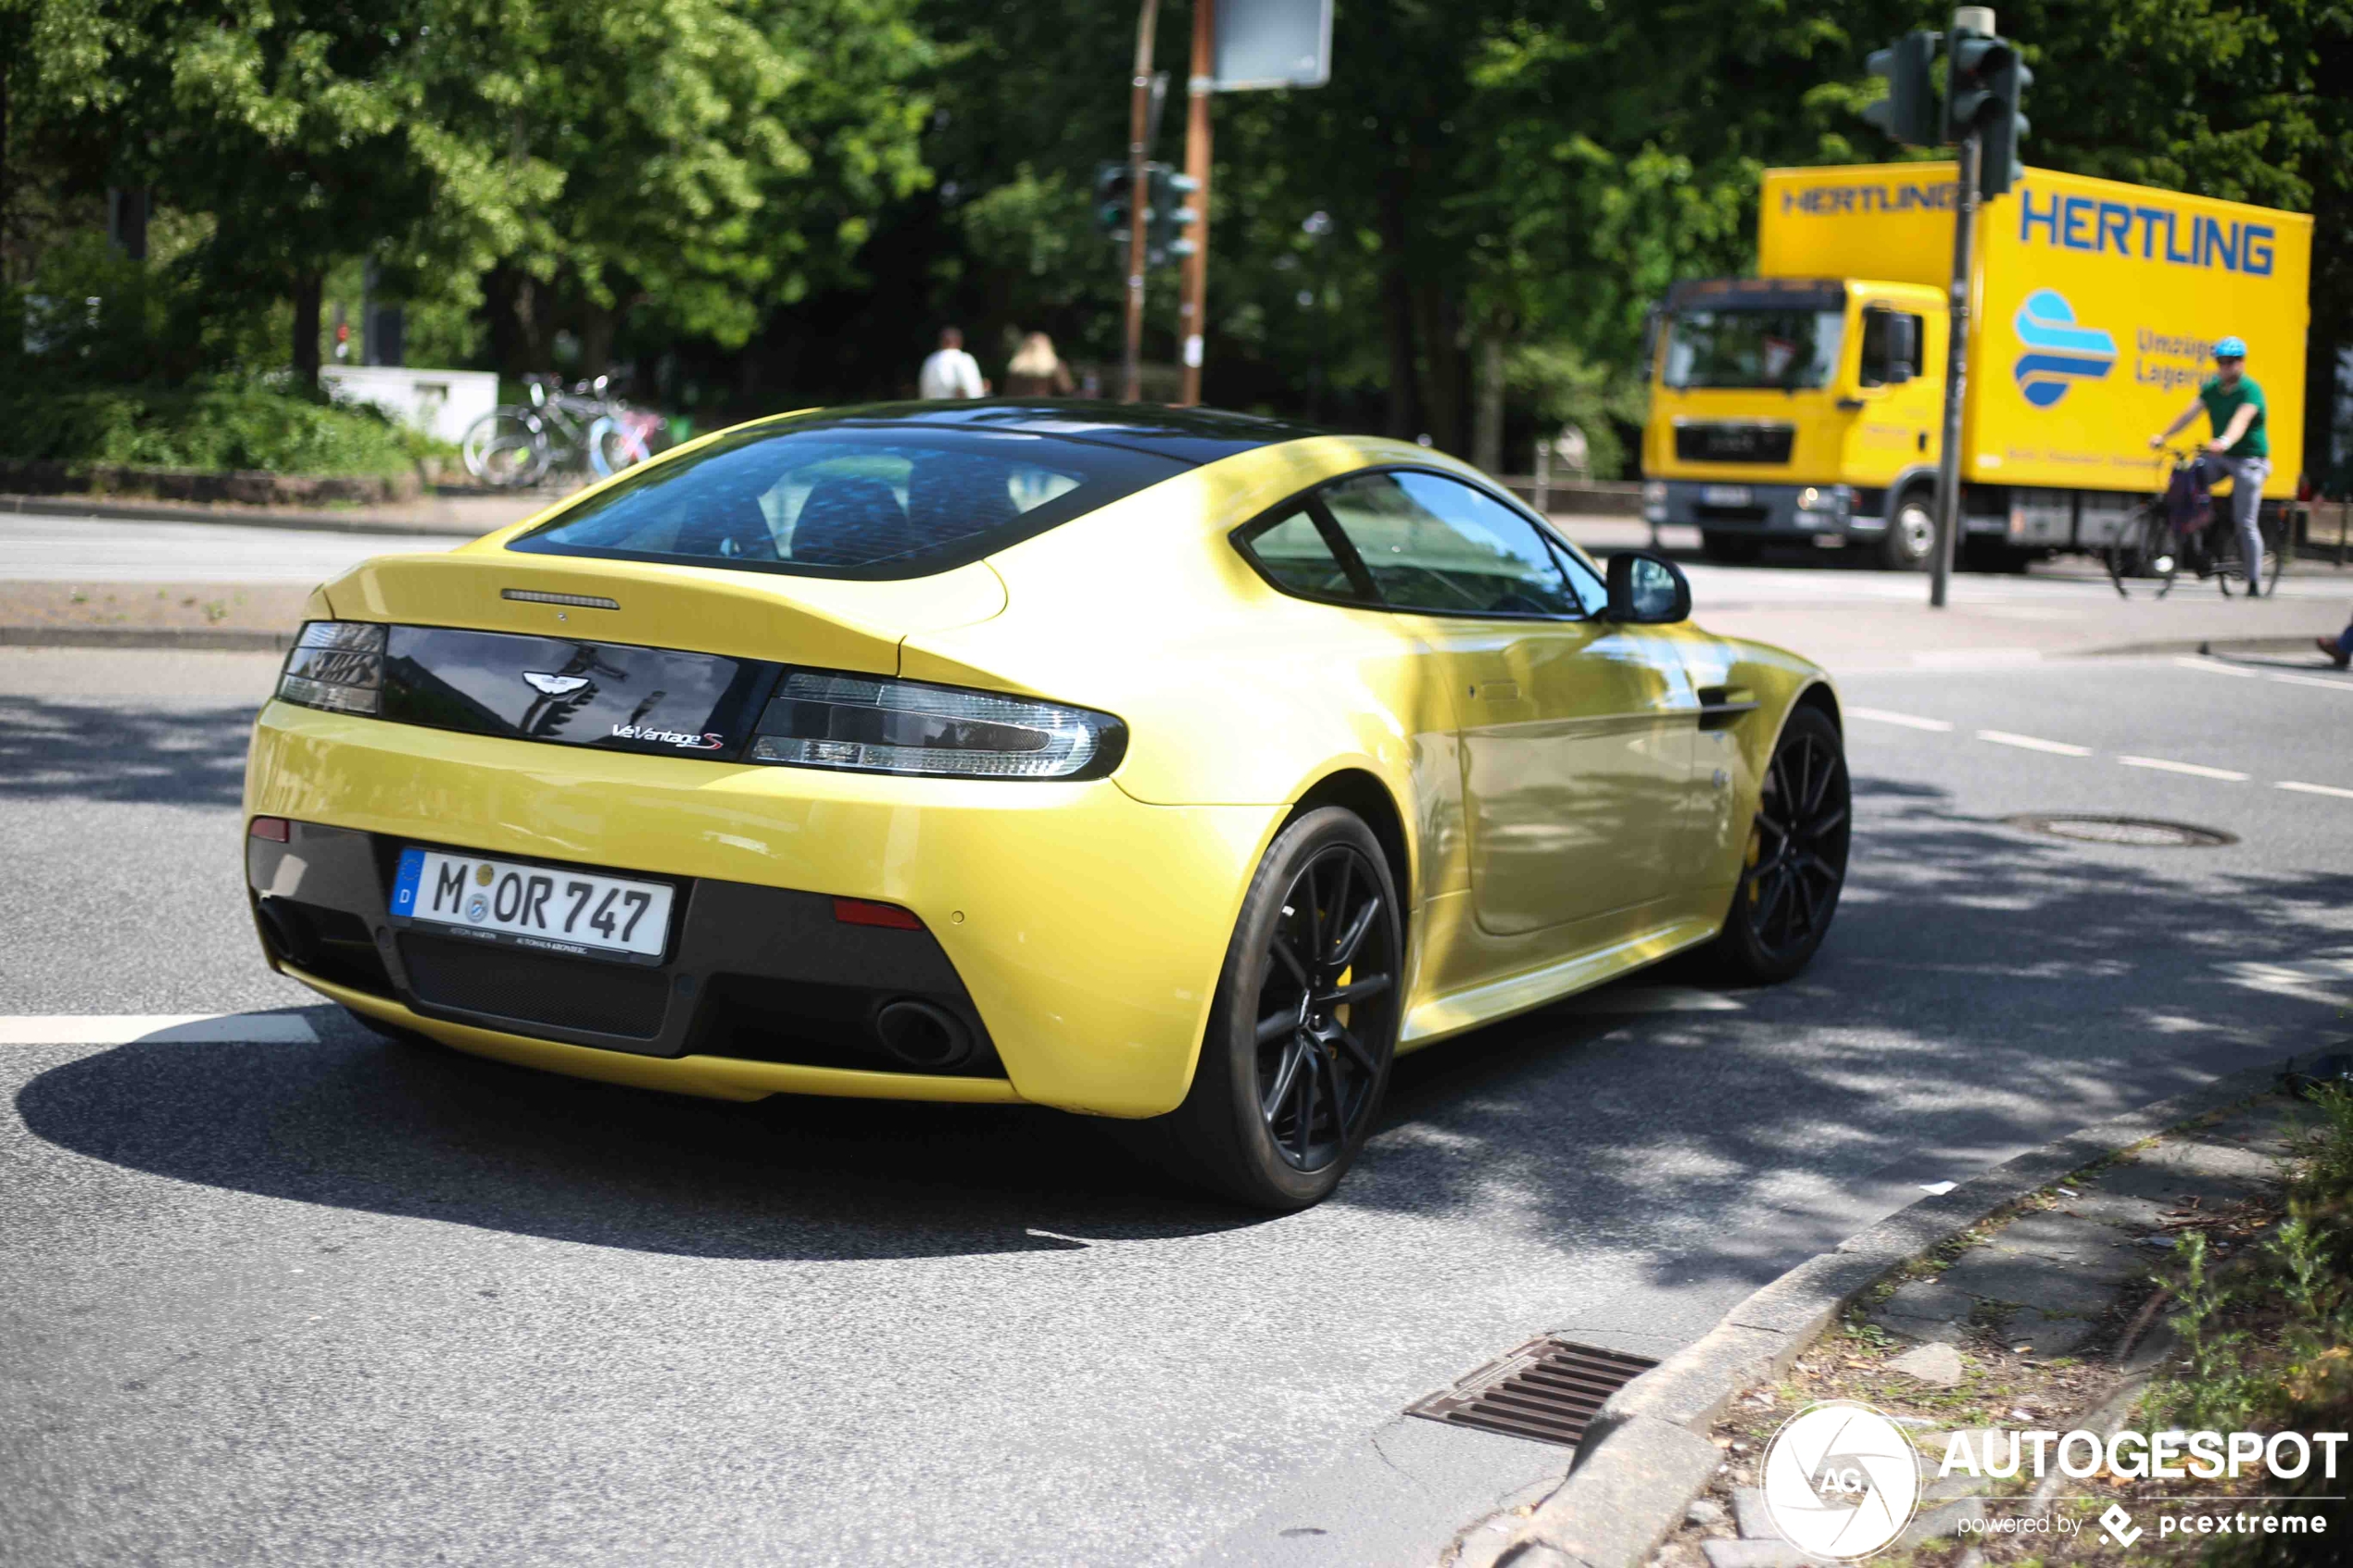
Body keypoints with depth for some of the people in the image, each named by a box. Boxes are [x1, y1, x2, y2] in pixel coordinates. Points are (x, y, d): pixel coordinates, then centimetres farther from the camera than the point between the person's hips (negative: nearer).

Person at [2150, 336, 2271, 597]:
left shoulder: (2250, 390, -15)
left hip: (2248, 459, -6)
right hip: (2219, 457, 6)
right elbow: (2191, 412, -6)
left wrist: (2225, 441, -53)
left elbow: (2241, 419, -33)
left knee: (2245, 523, -8)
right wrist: (2163, 435, -21)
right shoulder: (2212, 388, 5)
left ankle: (2255, 583, 2)